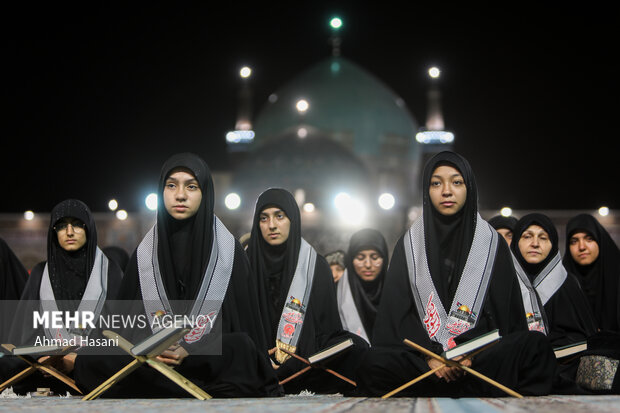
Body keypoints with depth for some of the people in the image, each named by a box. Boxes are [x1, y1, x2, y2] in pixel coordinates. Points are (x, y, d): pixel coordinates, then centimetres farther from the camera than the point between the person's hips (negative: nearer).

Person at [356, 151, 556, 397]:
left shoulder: (491, 242, 11)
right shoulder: (409, 244, 11)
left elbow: (507, 312, 5)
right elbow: (396, 312, 4)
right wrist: (430, 356, -14)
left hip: (480, 355, -1)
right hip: (420, 356, 1)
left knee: (537, 346, -30)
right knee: (372, 365, -32)